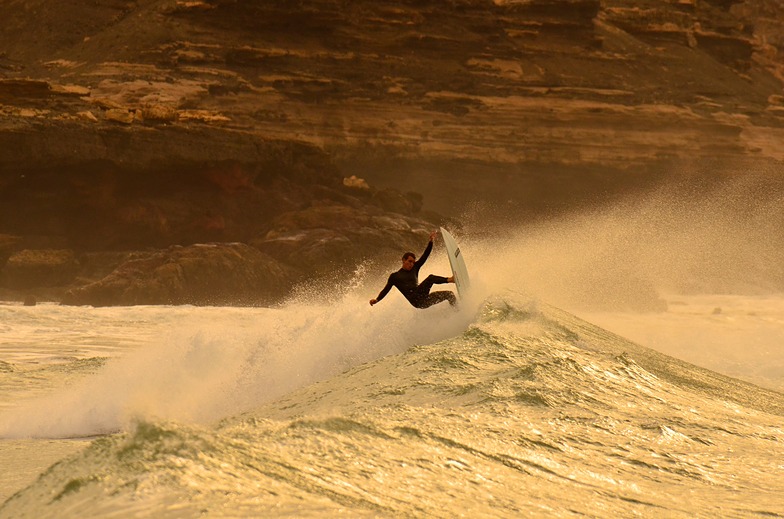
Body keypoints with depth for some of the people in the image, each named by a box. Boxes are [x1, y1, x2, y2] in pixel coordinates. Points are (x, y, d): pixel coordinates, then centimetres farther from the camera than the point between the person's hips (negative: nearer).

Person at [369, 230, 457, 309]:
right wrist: (376, 300, -7)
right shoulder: (394, 276, 12)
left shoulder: (414, 269, 24)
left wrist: (431, 241, 9)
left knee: (450, 294, -2)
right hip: (414, 300, -6)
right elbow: (386, 290, 9)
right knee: (431, 278, -22)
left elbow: (425, 255, 19)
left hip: (423, 301, 6)